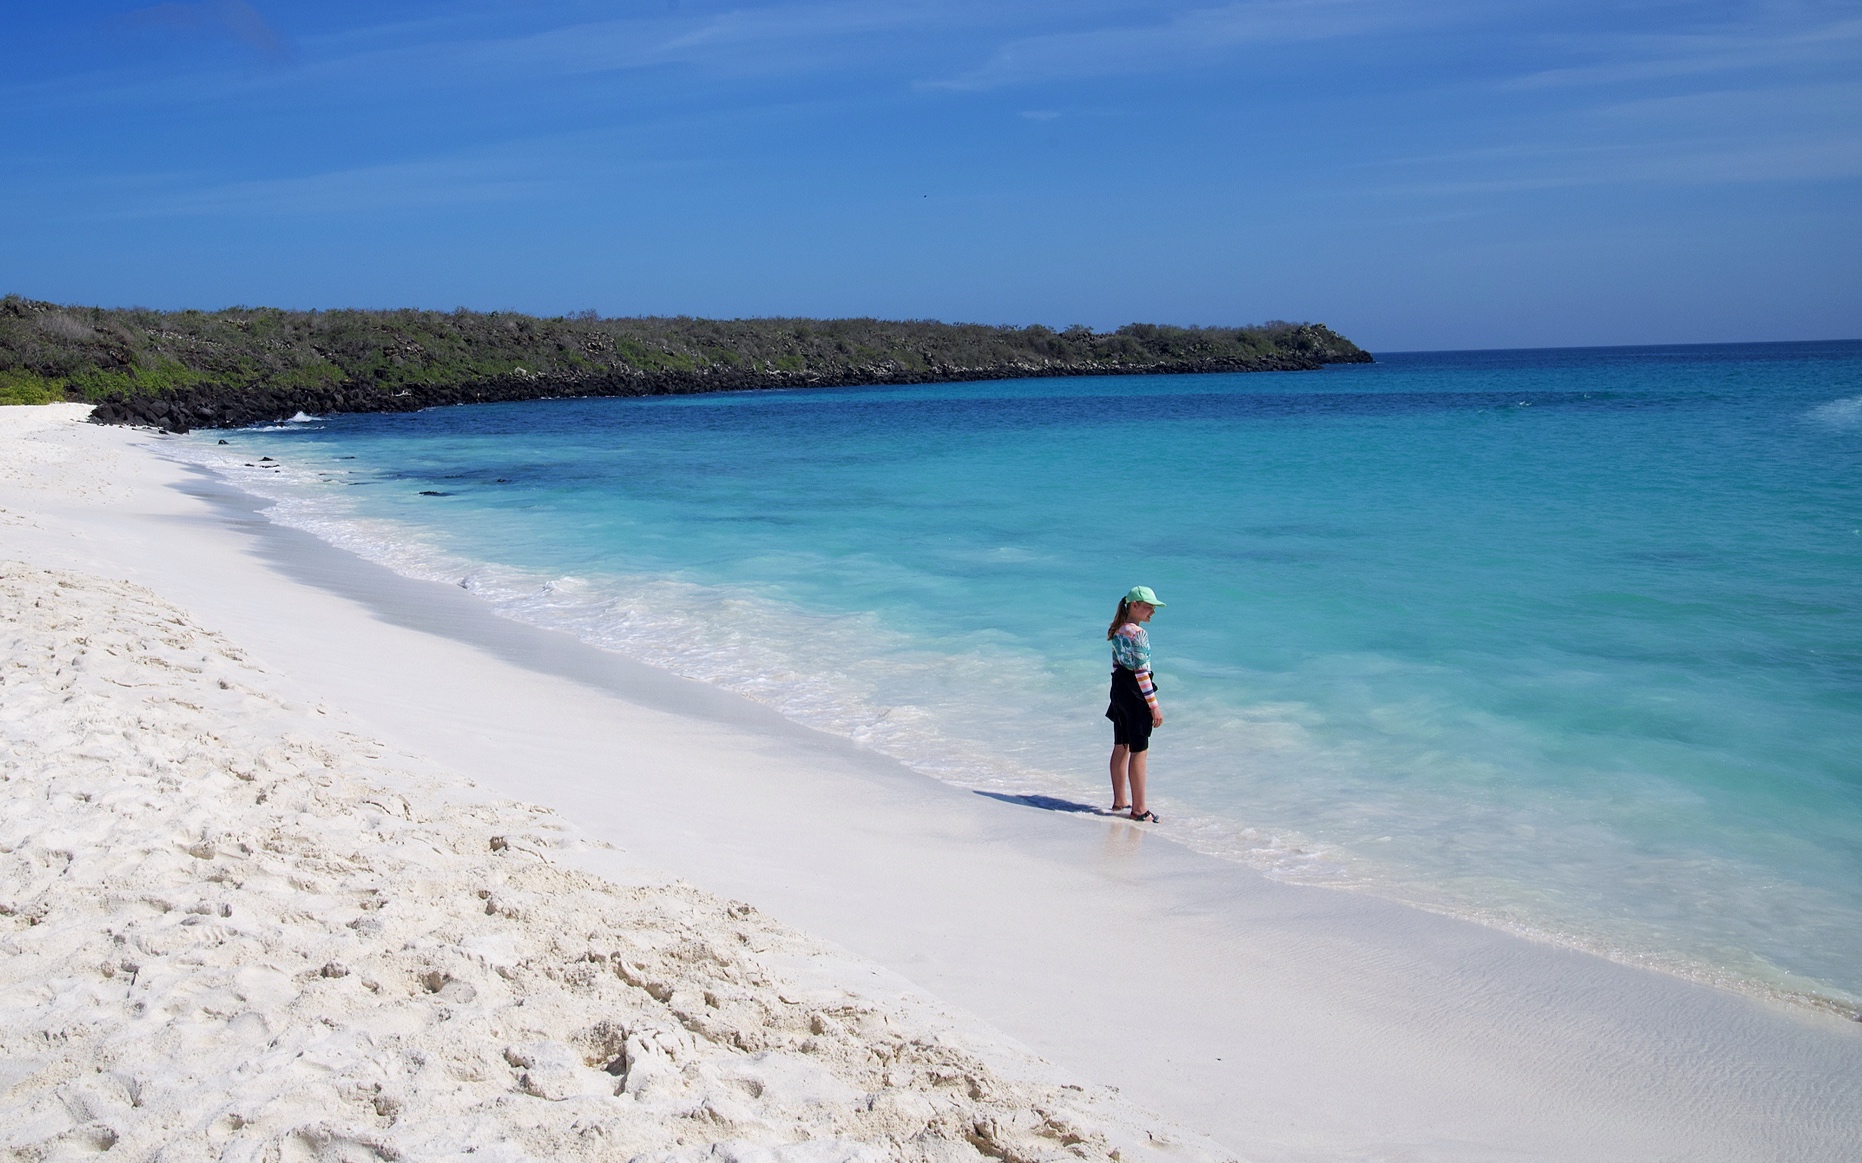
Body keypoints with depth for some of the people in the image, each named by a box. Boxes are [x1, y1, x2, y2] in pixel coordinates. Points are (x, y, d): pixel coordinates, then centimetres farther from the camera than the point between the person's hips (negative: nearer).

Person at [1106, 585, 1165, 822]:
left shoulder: (1117, 630, 8)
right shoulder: (1138, 634, -19)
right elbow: (1141, 672, -20)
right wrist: (1154, 705, -16)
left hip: (1119, 689, 9)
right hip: (1136, 693, -9)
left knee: (1121, 748, 17)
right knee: (1139, 752, -2)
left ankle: (1119, 801, 27)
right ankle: (1138, 809, 3)